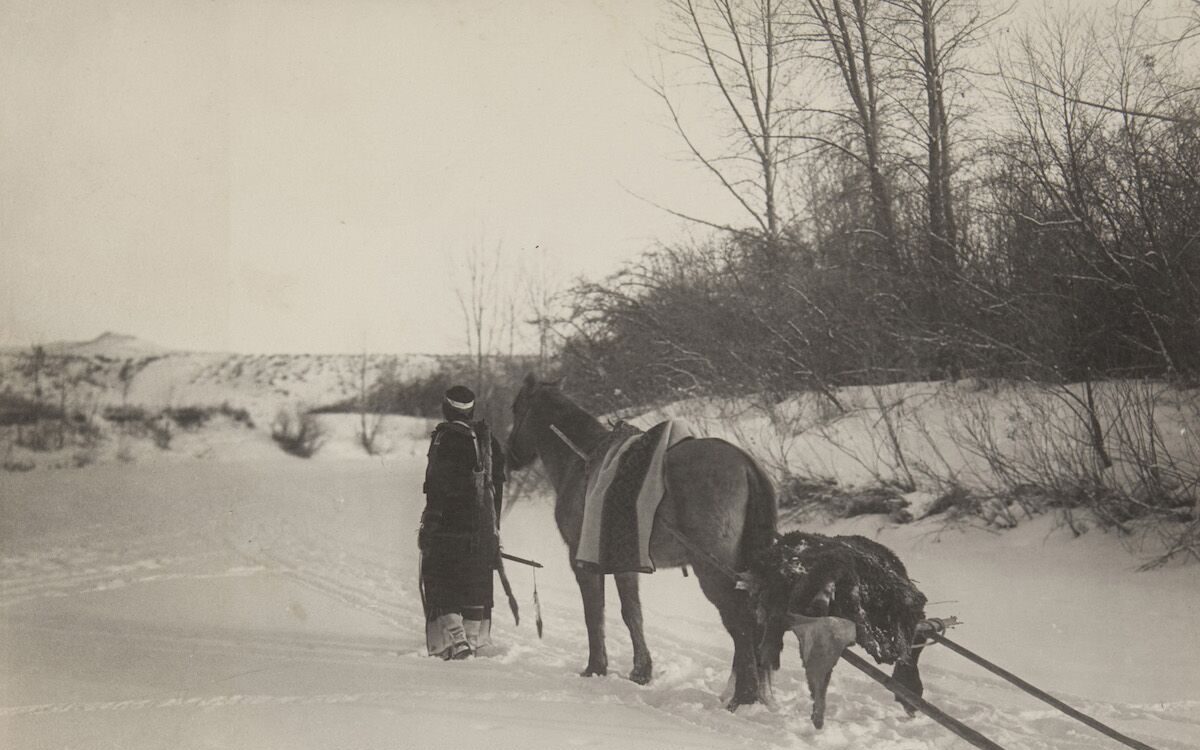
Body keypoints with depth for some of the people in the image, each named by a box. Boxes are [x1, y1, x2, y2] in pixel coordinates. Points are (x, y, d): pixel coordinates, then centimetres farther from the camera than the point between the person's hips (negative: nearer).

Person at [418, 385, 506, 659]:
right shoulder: (489, 440, 9)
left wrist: (428, 526, -11)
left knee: (440, 584, 0)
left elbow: (438, 486, -16)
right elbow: (497, 485, 13)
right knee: (476, 586, 16)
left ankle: (453, 639, -12)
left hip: (447, 526, -6)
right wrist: (494, 525, 20)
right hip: (483, 528, 6)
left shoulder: (444, 438, -12)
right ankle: (474, 640, 21)